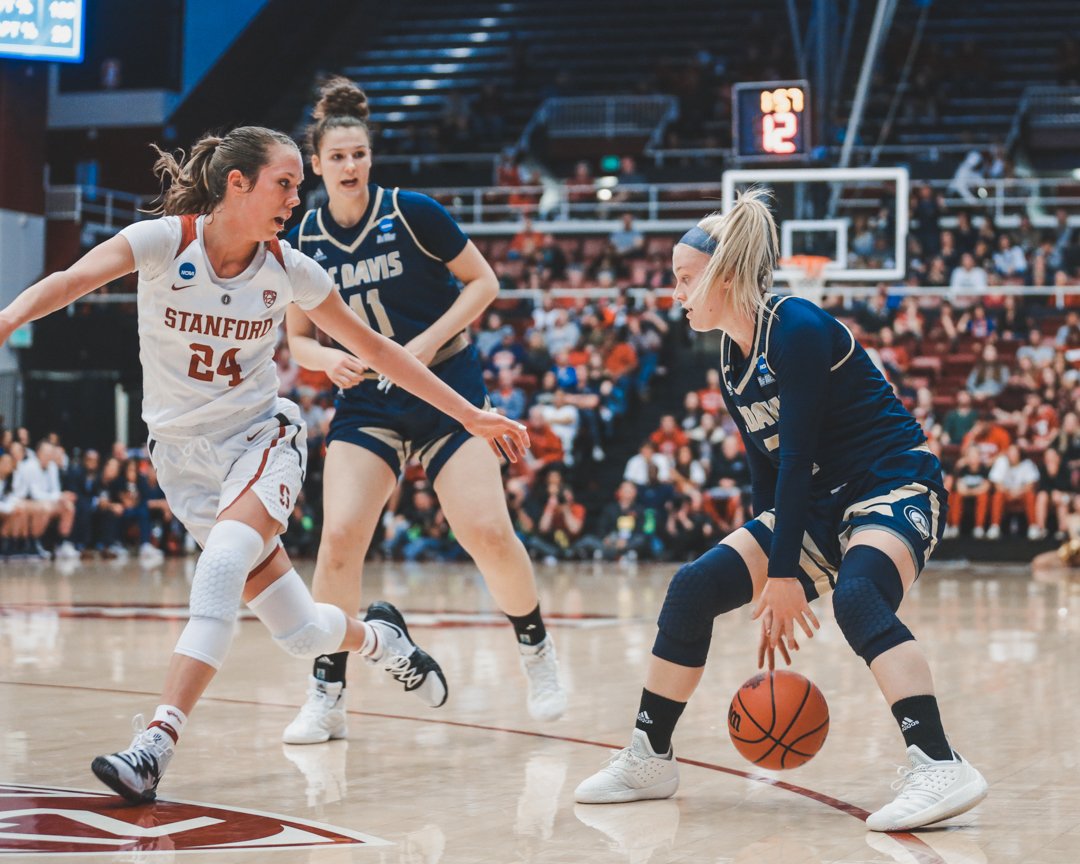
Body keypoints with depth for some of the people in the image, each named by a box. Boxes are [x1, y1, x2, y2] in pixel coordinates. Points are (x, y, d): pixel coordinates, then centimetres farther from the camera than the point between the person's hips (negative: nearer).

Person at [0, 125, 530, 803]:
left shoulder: (290, 270, -4)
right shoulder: (164, 241, -12)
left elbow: (375, 348, 7)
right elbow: (72, 280, -29)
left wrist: (470, 416, 7)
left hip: (263, 440, 1)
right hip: (185, 456, -1)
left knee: (223, 566, -31)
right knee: (301, 632, -1)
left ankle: (155, 746, -32)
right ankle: (377, 636, 35)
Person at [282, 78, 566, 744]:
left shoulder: (411, 213, -9)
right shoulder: (304, 240, 1)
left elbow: (483, 282, -3)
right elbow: (298, 338, 10)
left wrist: (427, 343, -14)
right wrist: (328, 358, -13)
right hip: (368, 402, 2)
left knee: (487, 532, -14)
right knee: (339, 538, -14)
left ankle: (537, 649, 14)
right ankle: (327, 698, -2)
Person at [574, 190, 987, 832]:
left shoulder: (798, 330, -18)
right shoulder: (732, 363, 8)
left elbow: (797, 457, -22)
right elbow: (770, 472, 13)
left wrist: (784, 576, -22)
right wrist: (774, 588, 13)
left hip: (895, 487, -9)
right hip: (818, 504, 9)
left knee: (858, 597, -37)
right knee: (694, 587, -3)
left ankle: (942, 767, -43)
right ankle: (650, 760, 8)